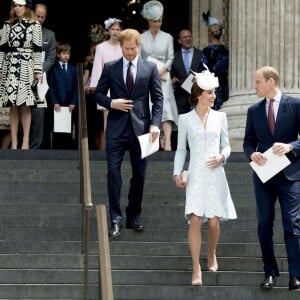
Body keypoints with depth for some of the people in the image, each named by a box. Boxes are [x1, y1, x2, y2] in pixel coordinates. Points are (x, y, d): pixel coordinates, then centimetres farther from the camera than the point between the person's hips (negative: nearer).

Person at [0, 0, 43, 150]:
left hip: (26, 67, -3)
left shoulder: (34, 25, 2)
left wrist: (38, 70, -5)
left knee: (25, 105, -4)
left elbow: (37, 49, -1)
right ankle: (14, 143, 2)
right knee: (13, 106, 1)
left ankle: (25, 141, 0)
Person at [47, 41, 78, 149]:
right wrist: (54, 103, -10)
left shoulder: (73, 70, 12)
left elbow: (76, 88, 8)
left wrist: (73, 103, -4)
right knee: (57, 131, -1)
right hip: (57, 106, -2)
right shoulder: (54, 69, 4)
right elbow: (51, 88, -1)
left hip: (70, 105, 2)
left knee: (69, 132, 1)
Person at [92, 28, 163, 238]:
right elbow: (99, 94, 10)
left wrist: (155, 124, -8)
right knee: (113, 173, -6)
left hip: (140, 127, 1)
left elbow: (158, 98, 3)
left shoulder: (150, 68, 5)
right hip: (116, 128, 0)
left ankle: (134, 217, 18)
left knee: (139, 175, 6)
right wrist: (111, 103, -10)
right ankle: (116, 220, -2)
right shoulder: (110, 68, 5)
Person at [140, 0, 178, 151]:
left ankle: (167, 141, -24)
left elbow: (170, 58, 6)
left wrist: (162, 70, -11)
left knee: (165, 106, -15)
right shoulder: (141, 38, 6)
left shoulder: (167, 37, 8)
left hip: (163, 76, -1)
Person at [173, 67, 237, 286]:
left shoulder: (220, 117, 7)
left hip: (215, 175, 1)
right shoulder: (185, 119, 3)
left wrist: (222, 157, -10)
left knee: (214, 221, 0)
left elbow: (226, 145, 11)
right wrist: (177, 173, -3)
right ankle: (196, 269, -7)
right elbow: (181, 149, 7)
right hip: (195, 176, -1)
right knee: (195, 220, -11)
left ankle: (212, 254, 31)